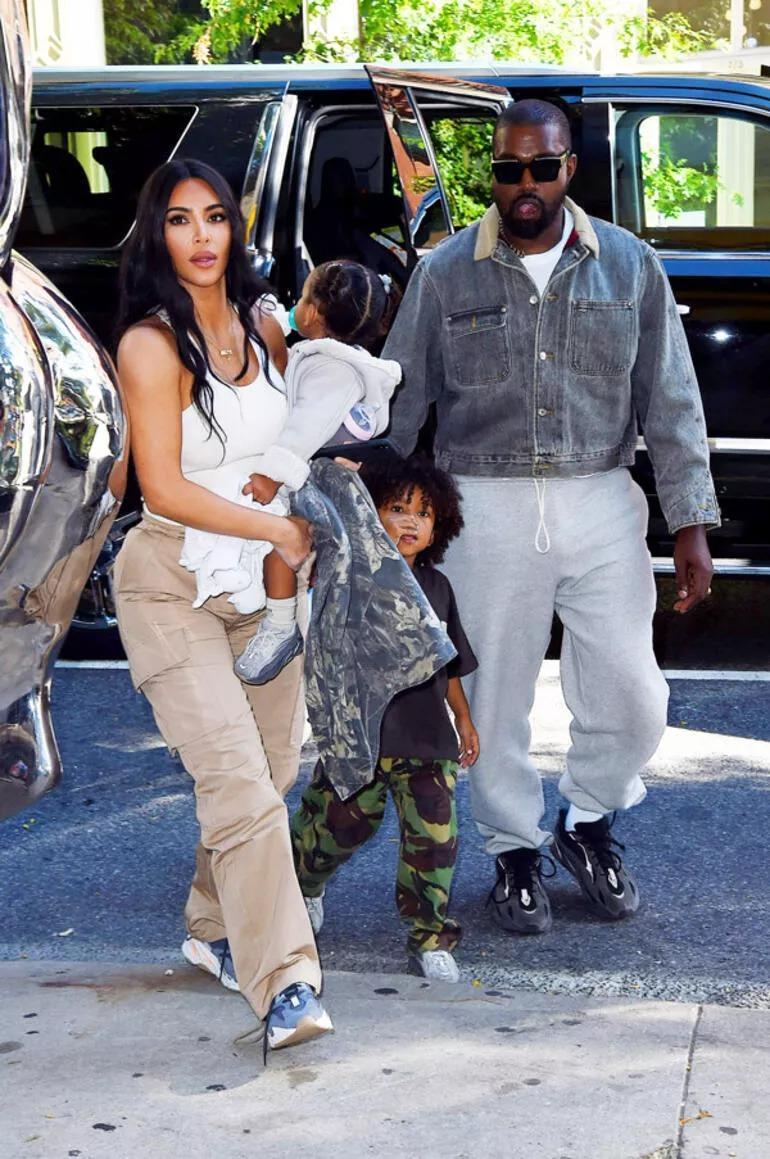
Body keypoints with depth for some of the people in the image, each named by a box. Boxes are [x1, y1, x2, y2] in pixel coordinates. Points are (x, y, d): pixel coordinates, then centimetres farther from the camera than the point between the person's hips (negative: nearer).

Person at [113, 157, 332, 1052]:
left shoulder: (261, 325, 6)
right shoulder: (151, 344, -14)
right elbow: (164, 488, -18)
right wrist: (278, 531, -18)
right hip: (173, 584, -7)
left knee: (273, 768, 11)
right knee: (235, 778, -16)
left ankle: (215, 929, 32)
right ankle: (282, 983, -15)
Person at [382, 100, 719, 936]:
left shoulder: (630, 267, 3)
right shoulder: (445, 274, 1)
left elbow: (671, 403, 5)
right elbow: (397, 402, 6)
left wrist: (689, 525, 1)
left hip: (601, 505, 1)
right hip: (487, 511, -1)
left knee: (631, 698, 1)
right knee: (494, 699, 6)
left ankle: (586, 821, 28)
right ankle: (514, 851, 27)